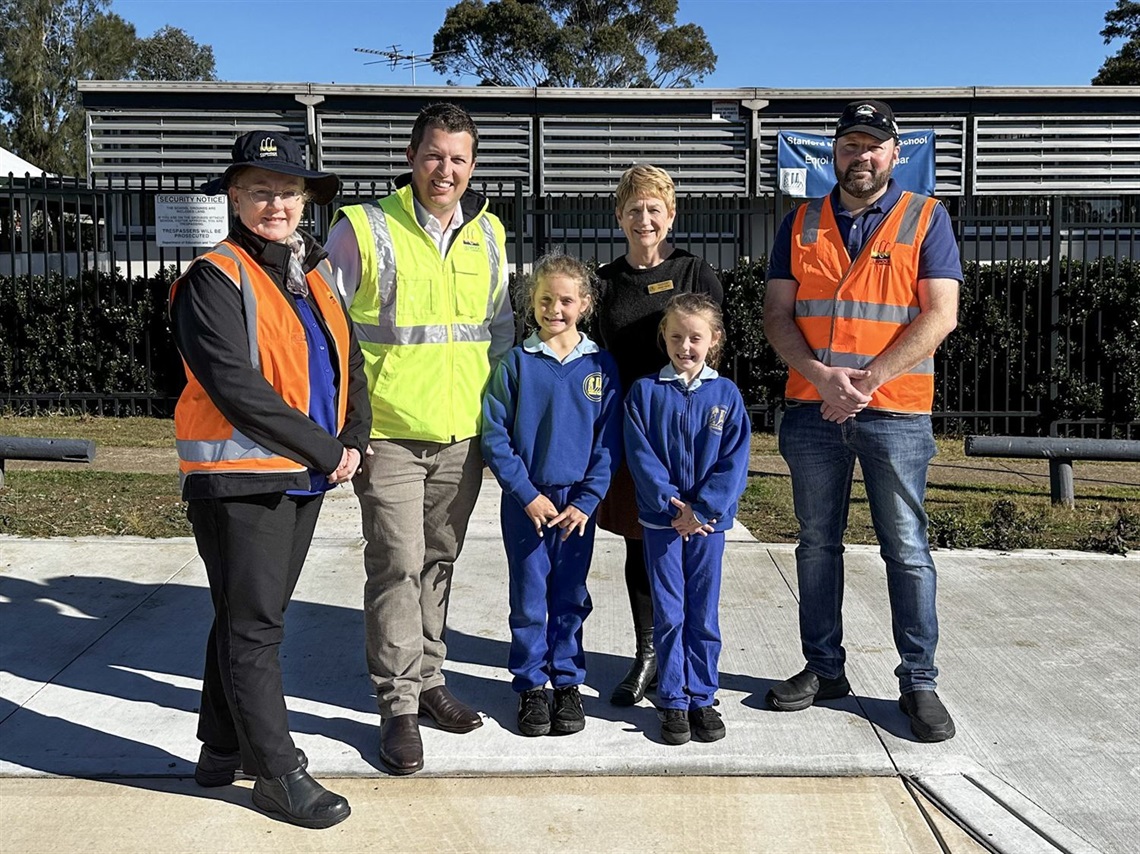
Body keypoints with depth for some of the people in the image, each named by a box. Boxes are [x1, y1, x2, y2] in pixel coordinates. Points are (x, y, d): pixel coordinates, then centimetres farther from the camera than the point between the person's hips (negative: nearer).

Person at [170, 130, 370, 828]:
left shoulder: (315, 275, 13)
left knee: (251, 616, 18)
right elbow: (233, 384, -20)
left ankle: (224, 748, 32)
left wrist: (353, 441, -2)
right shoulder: (215, 279, -11)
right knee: (254, 627, 1)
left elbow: (349, 362, 15)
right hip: (241, 479, -8)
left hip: (304, 477, 8)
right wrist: (324, 450, -18)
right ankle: (278, 774, 12)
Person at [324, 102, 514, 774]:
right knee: (397, 566, -3)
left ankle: (428, 677, 29)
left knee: (439, 560, 15)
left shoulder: (489, 236, 10)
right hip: (389, 434, -4)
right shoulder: (364, 229, -5)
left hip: (463, 434, 5)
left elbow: (501, 327, 19)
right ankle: (399, 705, 8)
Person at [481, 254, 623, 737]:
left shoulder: (600, 365, 1)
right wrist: (528, 495, -10)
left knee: (571, 598, 10)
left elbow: (609, 443, 0)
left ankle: (568, 683, 24)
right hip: (525, 501, -1)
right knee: (529, 599, 6)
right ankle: (530, 687, 19)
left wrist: (586, 501, -7)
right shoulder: (516, 363, -3)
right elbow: (494, 436, -5)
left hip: (577, 502, 1)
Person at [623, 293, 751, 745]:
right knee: (668, 613, 5)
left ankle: (702, 696, 21)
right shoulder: (645, 391, -1)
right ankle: (673, 702, 15)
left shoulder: (726, 394, 0)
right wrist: (674, 505, -14)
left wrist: (702, 510, -13)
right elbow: (640, 457, -6)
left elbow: (734, 461, -4)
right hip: (660, 520, 0)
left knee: (704, 613, 9)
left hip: (709, 520, 1)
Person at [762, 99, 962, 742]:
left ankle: (919, 681, 12)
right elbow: (778, 315, 4)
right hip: (812, 410, 3)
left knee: (907, 550, 1)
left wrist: (866, 380, -15)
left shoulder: (925, 219, 4)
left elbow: (940, 315, -6)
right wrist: (821, 376, -13)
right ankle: (824, 668, 22)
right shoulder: (801, 224, 11)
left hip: (896, 411, -3)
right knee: (818, 543, 10)